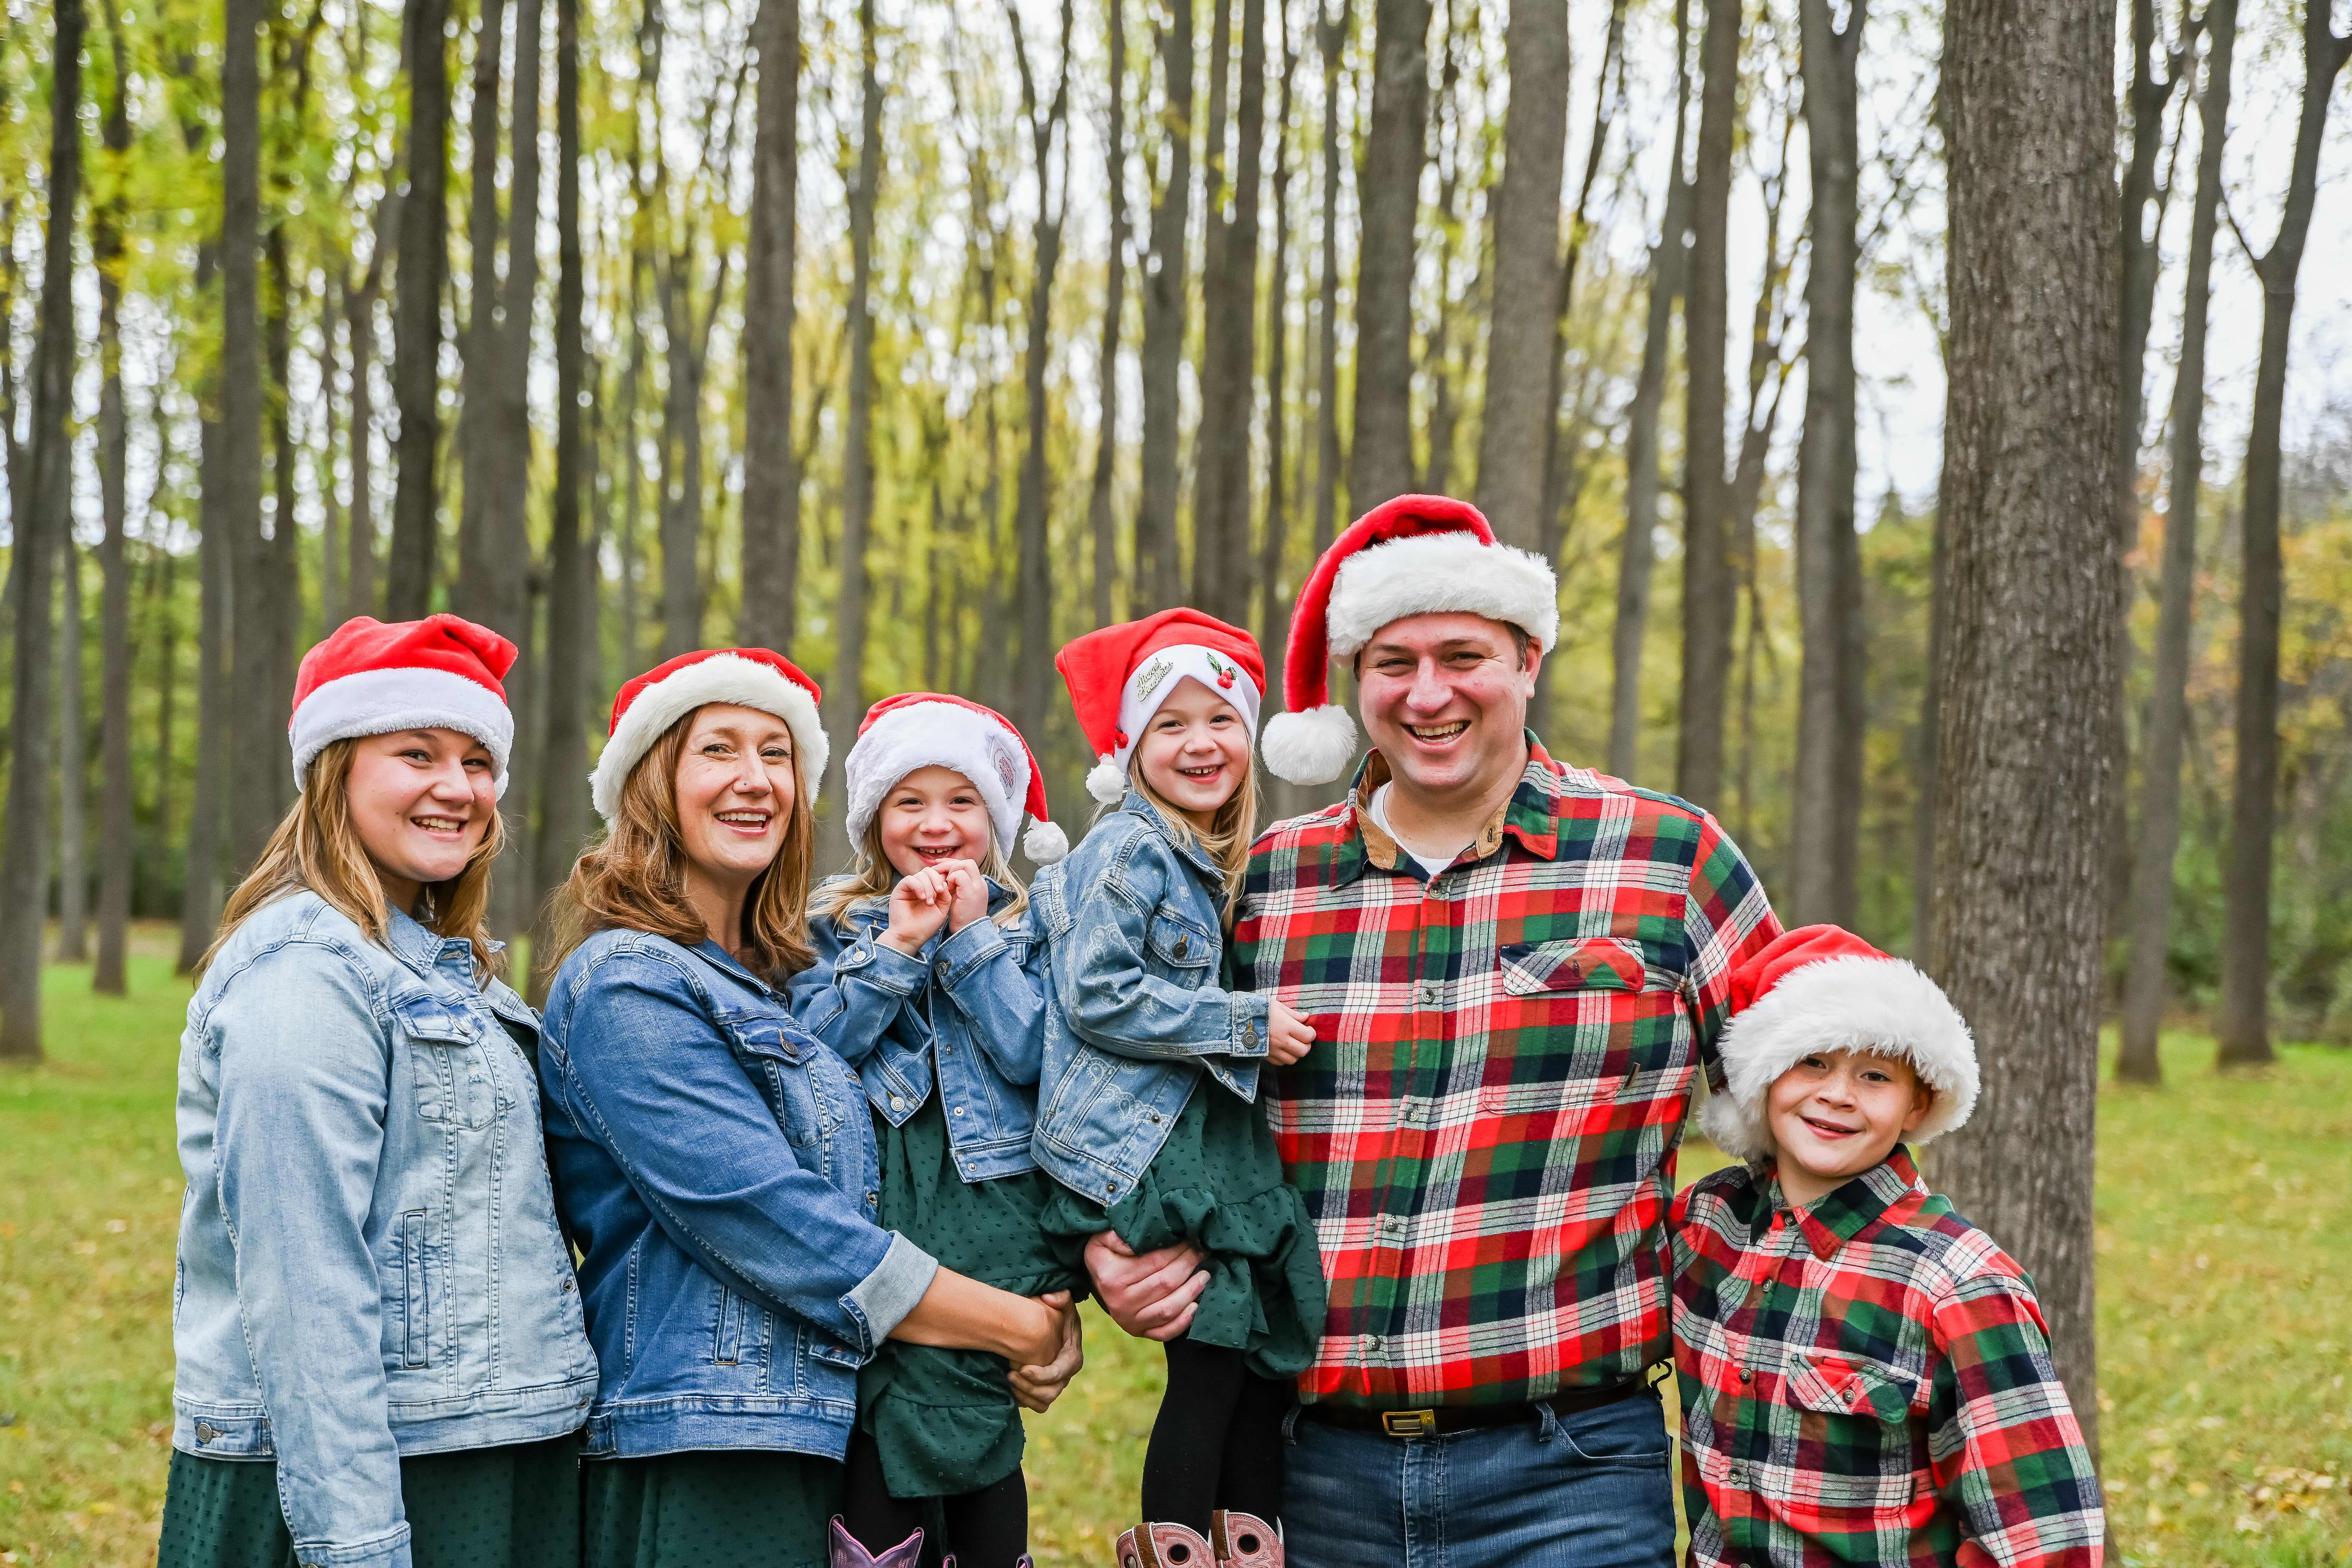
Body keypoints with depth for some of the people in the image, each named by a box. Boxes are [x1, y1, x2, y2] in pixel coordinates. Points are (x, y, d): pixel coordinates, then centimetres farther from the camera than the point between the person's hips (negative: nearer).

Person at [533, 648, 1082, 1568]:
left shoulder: (774, 983, 17)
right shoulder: (629, 987, -11)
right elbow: (789, 1236, -18)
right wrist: (1023, 1328, -12)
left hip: (812, 1454, 8)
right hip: (694, 1485, -8)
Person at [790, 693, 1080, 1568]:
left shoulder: (1028, 926, 12)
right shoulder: (833, 927, 12)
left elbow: (1029, 1055, -4)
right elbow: (809, 1055, -3)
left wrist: (971, 935, -5)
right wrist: (897, 946, -9)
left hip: (990, 1209, 0)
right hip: (871, 1206, 0)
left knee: (980, 1439, -3)